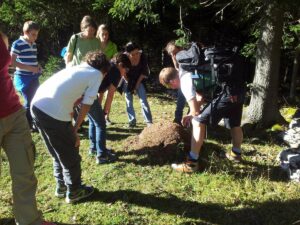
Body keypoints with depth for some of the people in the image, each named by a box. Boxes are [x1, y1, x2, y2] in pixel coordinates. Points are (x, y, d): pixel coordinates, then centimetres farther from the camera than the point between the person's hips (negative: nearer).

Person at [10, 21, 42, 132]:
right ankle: (27, 125, 13)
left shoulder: (34, 44, 9)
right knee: (29, 101, -3)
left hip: (34, 77, 7)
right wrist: (30, 68, -21)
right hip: (23, 78, -7)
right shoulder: (17, 44, -12)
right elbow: (12, 62, -16)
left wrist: (38, 66, 1)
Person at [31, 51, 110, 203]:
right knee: (70, 155, 14)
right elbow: (86, 105, 1)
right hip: (54, 113, -8)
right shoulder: (96, 74, 8)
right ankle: (74, 192, 31)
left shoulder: (77, 68, 27)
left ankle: (61, 187, 41)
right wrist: (74, 130, 7)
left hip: (36, 105, 8)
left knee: (58, 152, 26)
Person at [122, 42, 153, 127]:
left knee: (143, 100, -5)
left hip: (139, 80, 0)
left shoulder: (142, 57, -25)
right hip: (127, 80, 0)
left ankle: (149, 121, -4)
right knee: (129, 101, 3)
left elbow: (143, 72, -11)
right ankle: (132, 120, 14)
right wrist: (129, 84, -6)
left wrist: (137, 84, -9)